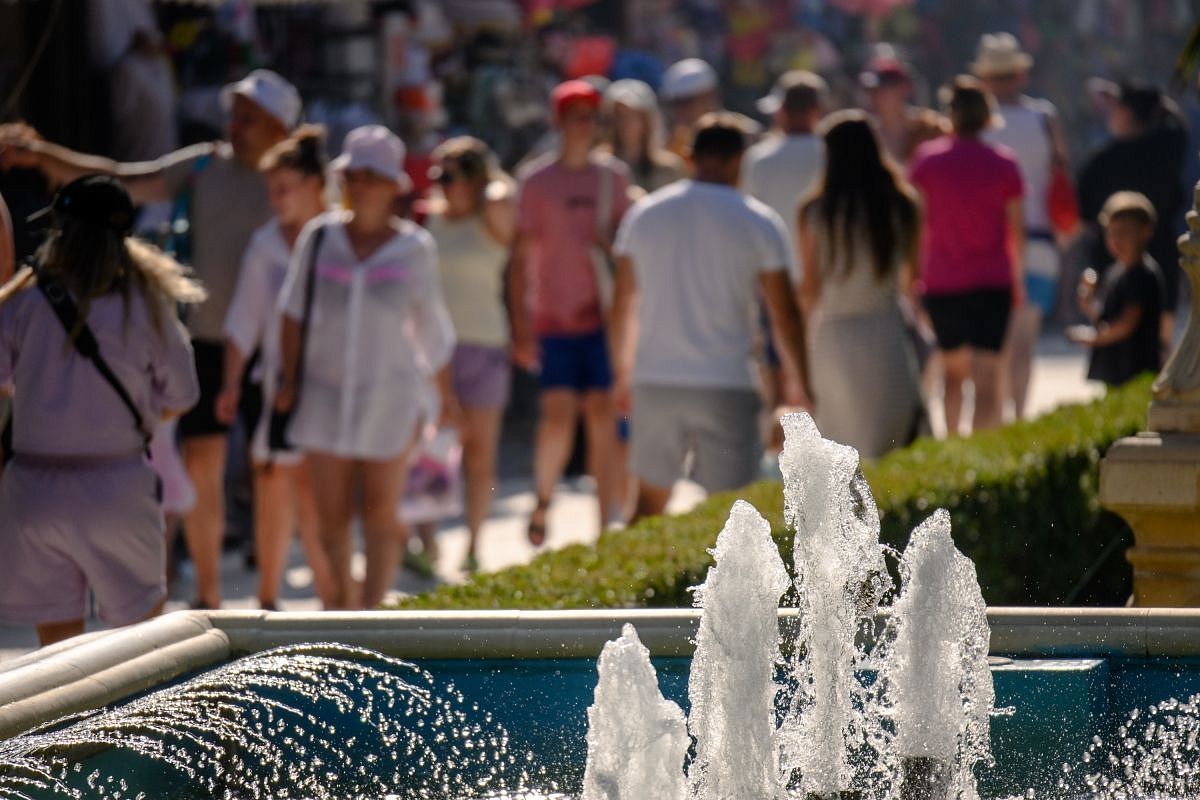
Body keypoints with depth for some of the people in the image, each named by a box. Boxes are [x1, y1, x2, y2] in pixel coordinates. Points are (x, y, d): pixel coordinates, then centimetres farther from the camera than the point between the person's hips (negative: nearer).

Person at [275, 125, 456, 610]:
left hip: (389, 395, -1)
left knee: (379, 511, -5)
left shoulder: (413, 249, 0)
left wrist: (445, 397, 14)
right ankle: (343, 599, 19)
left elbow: (431, 328, 9)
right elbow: (294, 311, 10)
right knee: (330, 513, 2)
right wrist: (290, 378, 6)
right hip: (325, 392, 2)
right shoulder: (319, 238, 1)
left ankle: (371, 610, -4)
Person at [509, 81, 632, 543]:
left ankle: (605, 523, 5)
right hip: (554, 318, -3)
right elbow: (522, 256, -2)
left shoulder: (613, 175, 8)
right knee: (558, 415, -9)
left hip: (601, 315, 3)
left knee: (603, 416, 0)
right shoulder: (537, 180, -1)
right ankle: (542, 502, 14)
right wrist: (521, 326, -6)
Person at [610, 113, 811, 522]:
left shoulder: (644, 213, 6)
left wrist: (623, 372, 25)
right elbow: (784, 314, -2)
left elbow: (624, 304, 12)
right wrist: (803, 385, 10)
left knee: (649, 501, 16)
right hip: (726, 386, -3)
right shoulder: (759, 223, -4)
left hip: (654, 382, 3)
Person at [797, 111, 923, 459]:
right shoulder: (902, 206, -1)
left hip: (834, 337, 0)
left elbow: (810, 287, 0)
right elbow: (912, 276, 8)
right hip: (888, 332, 0)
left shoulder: (814, 212, -5)